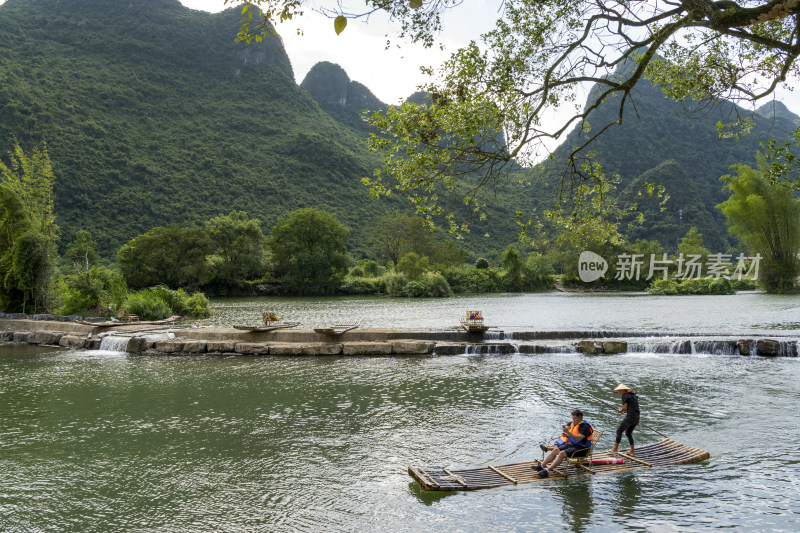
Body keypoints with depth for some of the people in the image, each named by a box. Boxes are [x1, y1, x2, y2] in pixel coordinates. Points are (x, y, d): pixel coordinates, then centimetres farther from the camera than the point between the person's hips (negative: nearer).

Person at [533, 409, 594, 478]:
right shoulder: (574, 424, 11)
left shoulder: (585, 427, -16)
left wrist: (568, 432, -33)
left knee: (562, 453, -27)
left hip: (581, 448, -9)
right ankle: (541, 466, -13)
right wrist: (566, 435, 0)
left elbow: (578, 438, -29)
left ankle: (547, 471, -31)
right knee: (555, 450, -8)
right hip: (571, 444, 9)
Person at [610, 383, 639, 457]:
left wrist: (621, 410, 8)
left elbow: (625, 408, -11)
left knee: (619, 431, 5)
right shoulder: (634, 395, 20)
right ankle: (632, 451, 21)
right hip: (637, 418, 8)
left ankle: (615, 448, 7)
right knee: (628, 433, 22)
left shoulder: (625, 396, -5)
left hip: (630, 417, -8)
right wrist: (624, 410, 20)